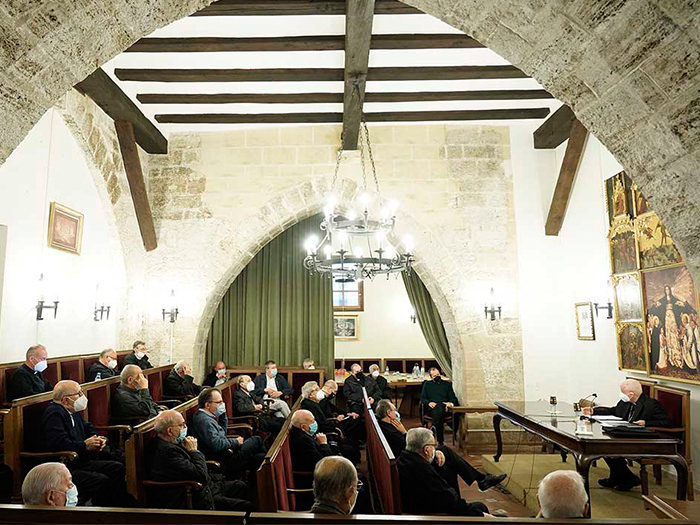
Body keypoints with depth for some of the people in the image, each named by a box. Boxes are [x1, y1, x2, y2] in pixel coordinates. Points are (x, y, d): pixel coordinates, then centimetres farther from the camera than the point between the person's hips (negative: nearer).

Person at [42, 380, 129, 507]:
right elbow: (61, 445, -27)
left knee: (118, 468, -2)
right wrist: (85, 445, -15)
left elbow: (87, 427, 29)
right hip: (65, 469, -10)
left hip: (81, 462, 10)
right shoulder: (54, 414, -16)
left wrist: (97, 438, 8)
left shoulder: (73, 411, 15)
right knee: (102, 481, -26)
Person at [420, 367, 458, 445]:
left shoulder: (447, 384, 23)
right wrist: (429, 403, -8)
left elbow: (453, 398, 15)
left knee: (439, 410, -38)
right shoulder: (427, 384, 22)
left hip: (443, 407, 1)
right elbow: (422, 398, 14)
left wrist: (451, 403, -9)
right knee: (439, 409, -38)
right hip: (431, 408, -1)